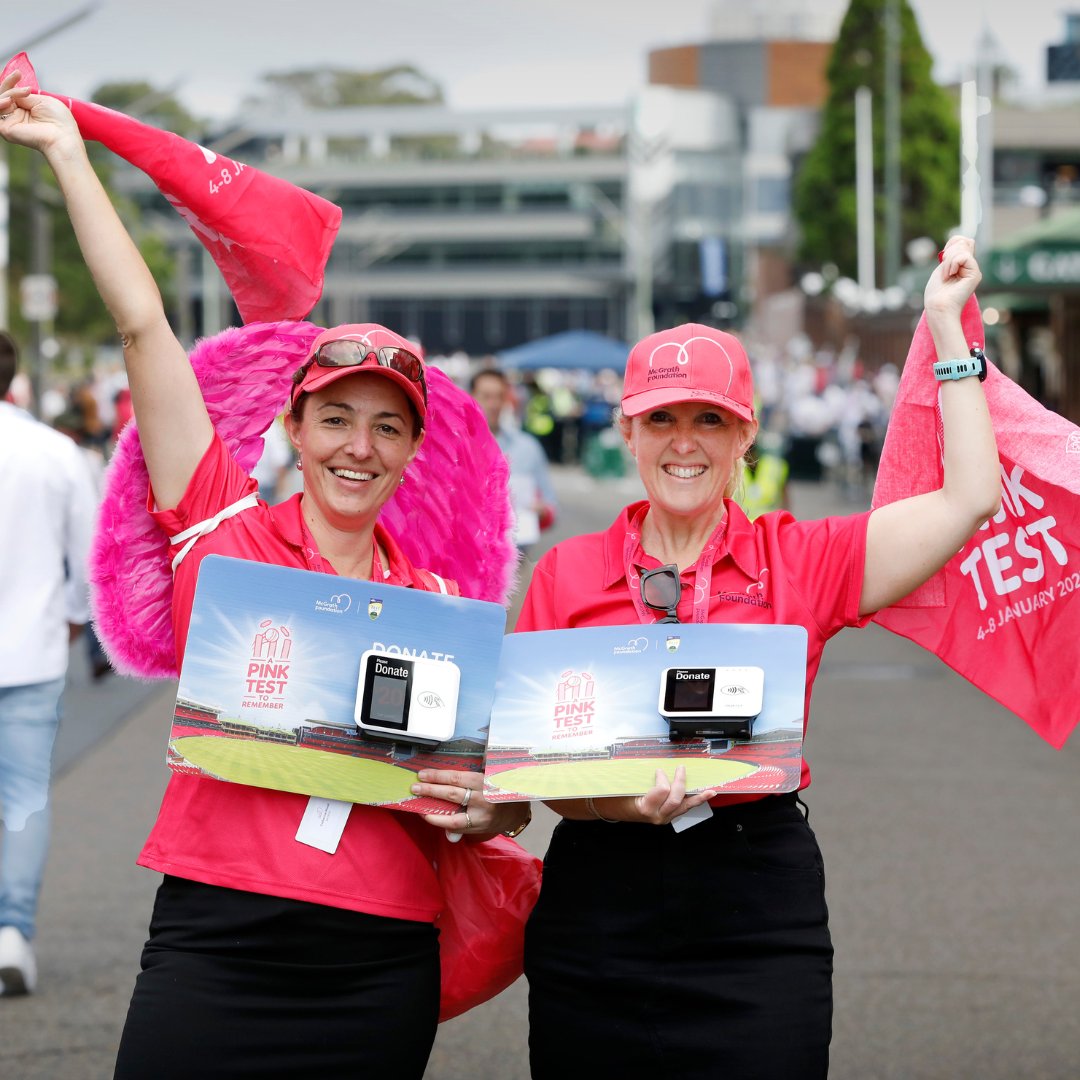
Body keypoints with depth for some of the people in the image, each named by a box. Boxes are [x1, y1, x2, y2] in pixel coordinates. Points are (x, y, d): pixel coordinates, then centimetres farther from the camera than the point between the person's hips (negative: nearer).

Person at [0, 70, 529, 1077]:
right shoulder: (224, 529, 5)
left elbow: (490, 790, 17)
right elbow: (142, 325, 4)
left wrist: (482, 809, -7)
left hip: (380, 972, 2)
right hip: (218, 944, -2)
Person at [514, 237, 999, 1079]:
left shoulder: (801, 561, 4)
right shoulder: (568, 574, 5)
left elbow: (972, 497, -1)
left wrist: (945, 327, 4)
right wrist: (625, 803, -17)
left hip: (760, 920, 0)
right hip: (599, 909, 1)